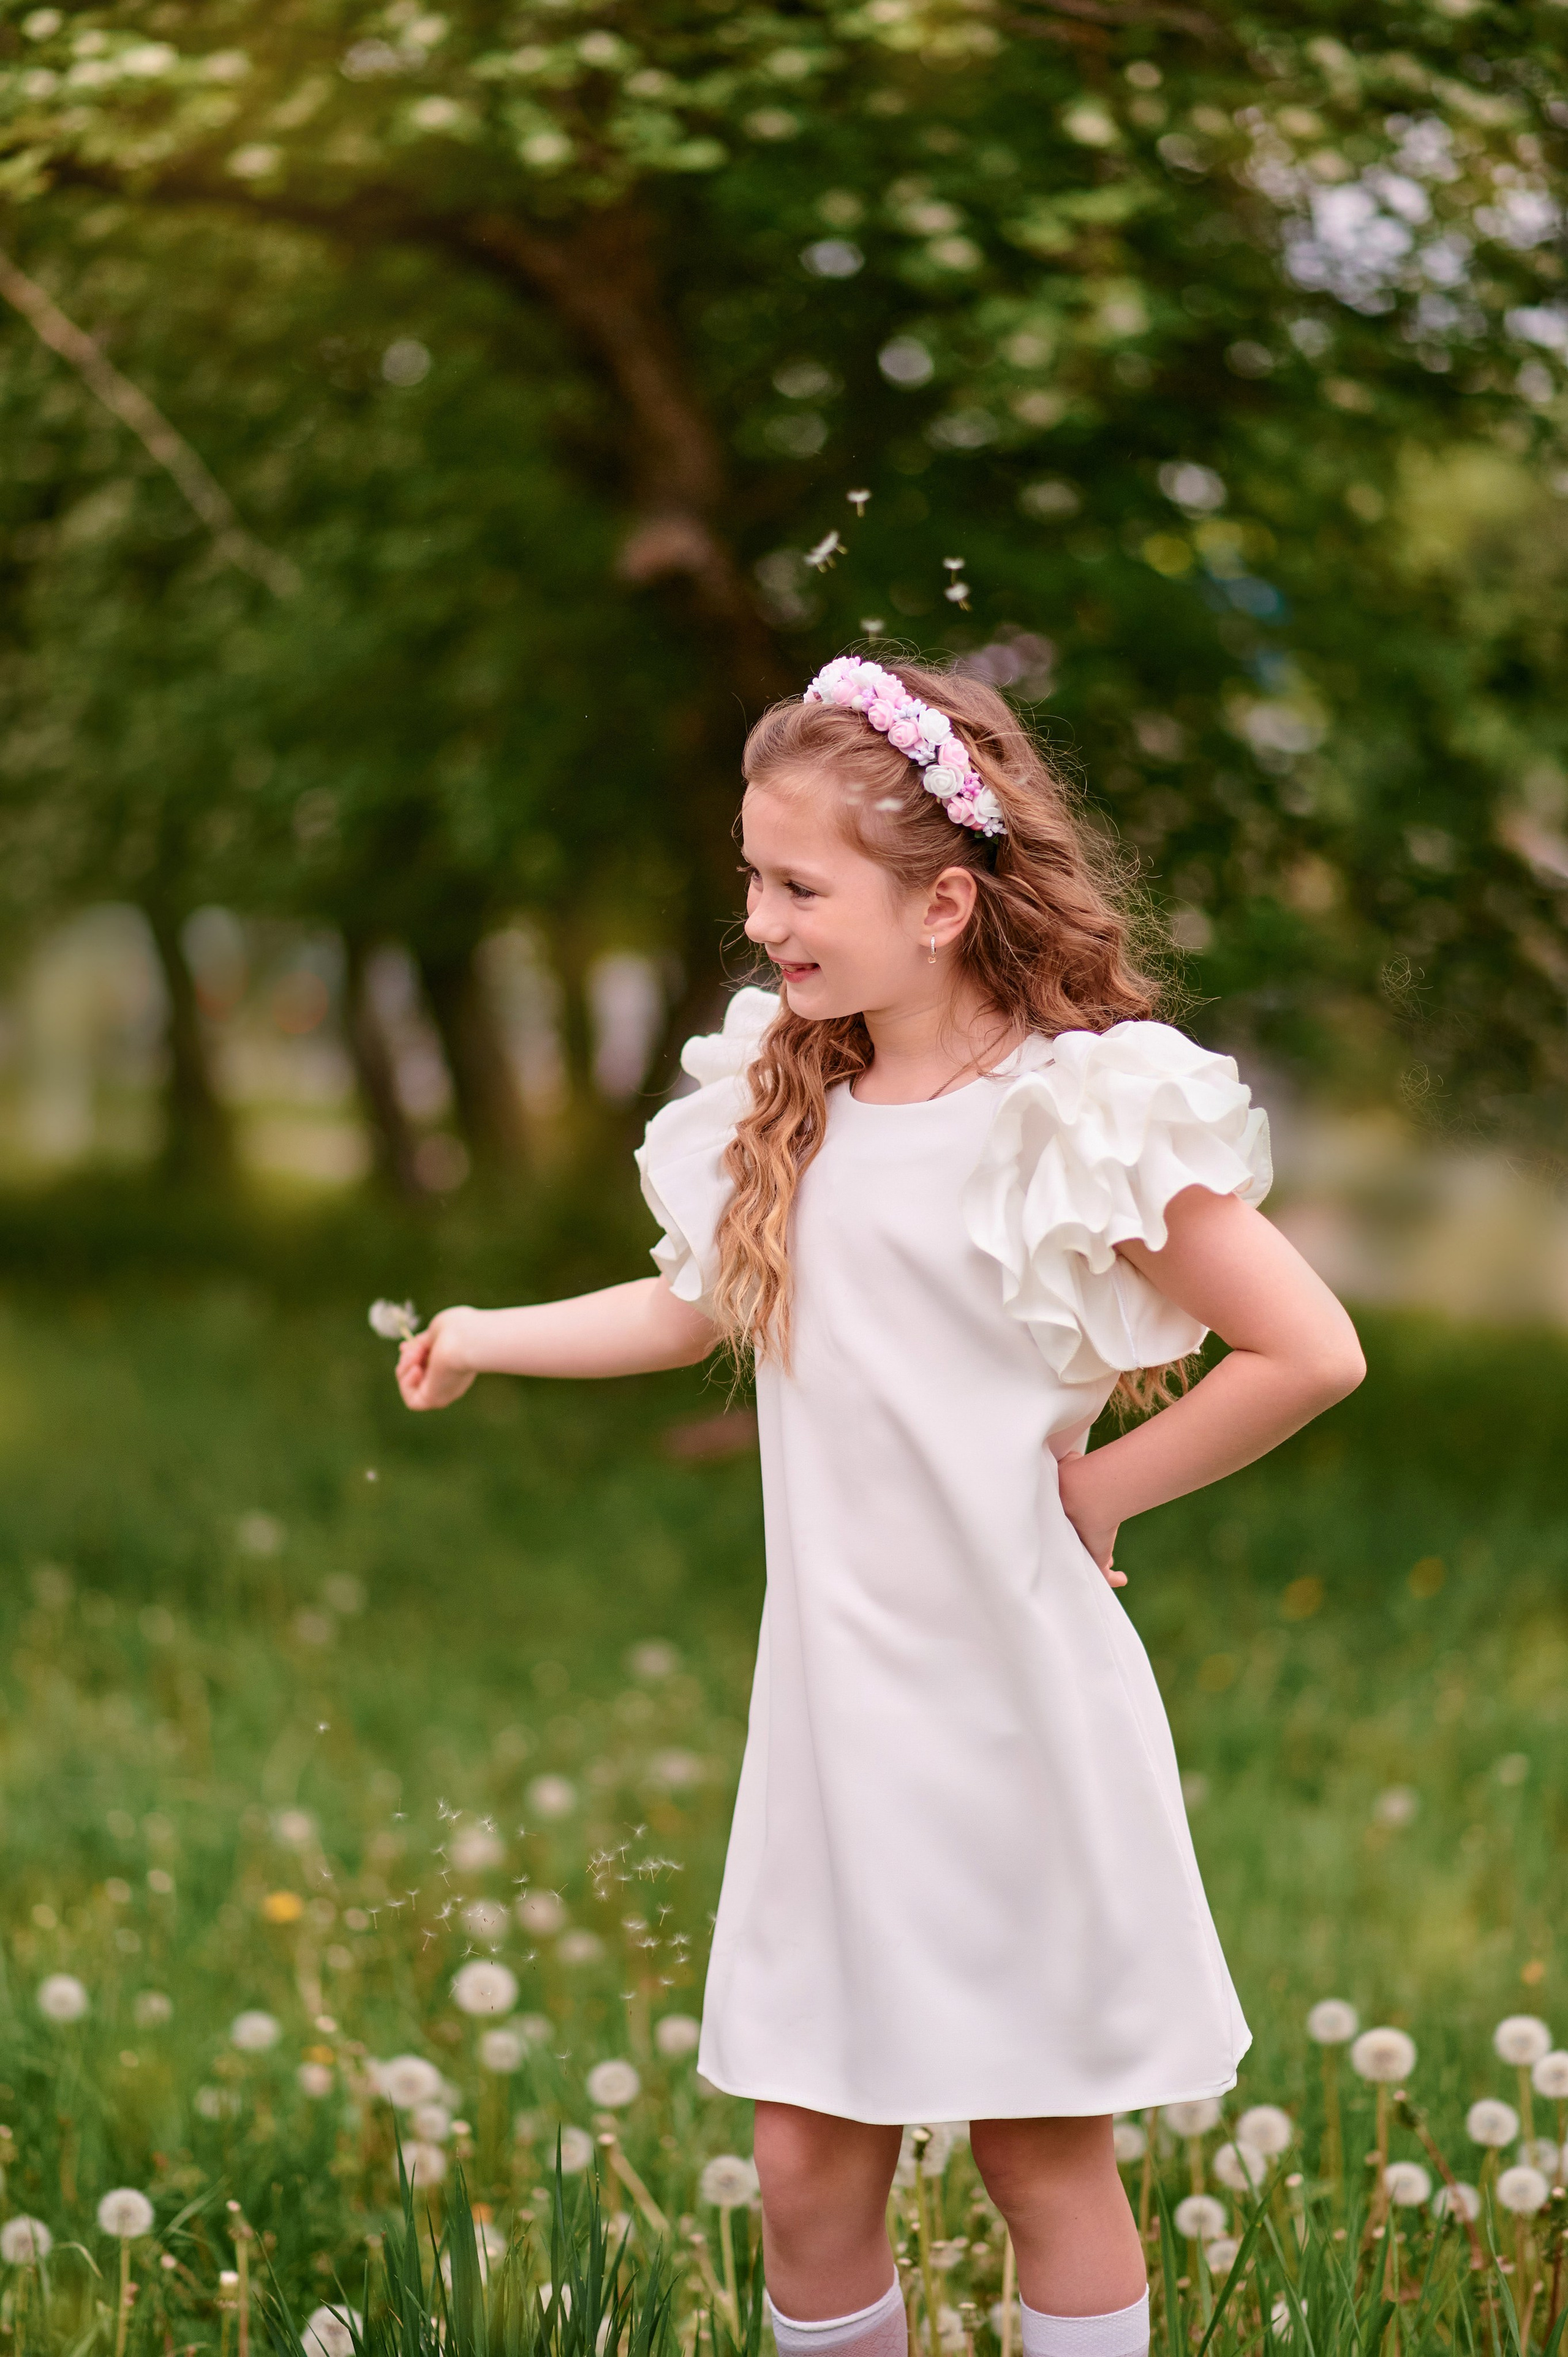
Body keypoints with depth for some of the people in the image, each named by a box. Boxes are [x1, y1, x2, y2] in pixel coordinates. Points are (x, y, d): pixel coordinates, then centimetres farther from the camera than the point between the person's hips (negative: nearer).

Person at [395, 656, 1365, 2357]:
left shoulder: (1081, 1115, -14)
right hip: (834, 1693, 5)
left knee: (1043, 2152, 7)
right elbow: (703, 1307, 22)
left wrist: (1104, 1485, -8)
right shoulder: (784, 1099, 7)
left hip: (1012, 1697, -5)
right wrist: (488, 1338, 18)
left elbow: (1309, 1352, -16)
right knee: (806, 2166, 8)